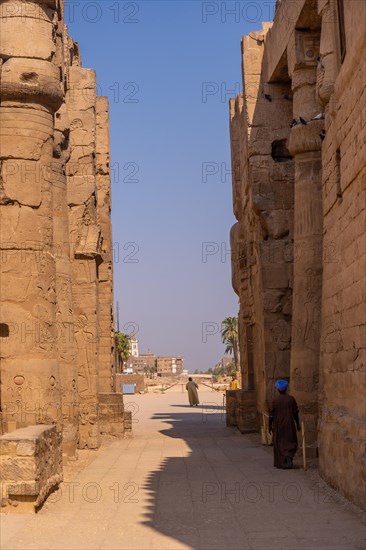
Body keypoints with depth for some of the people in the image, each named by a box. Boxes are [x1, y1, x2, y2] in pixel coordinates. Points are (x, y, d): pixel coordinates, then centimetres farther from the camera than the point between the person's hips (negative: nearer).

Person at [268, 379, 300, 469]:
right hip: (289, 425, 1)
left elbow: (271, 414, -6)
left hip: (278, 425, -1)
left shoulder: (275, 400, -8)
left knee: (279, 443, 10)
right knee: (290, 441, 15)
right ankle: (289, 455, -9)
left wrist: (270, 426, 3)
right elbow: (295, 413, -1)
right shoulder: (291, 399, -4)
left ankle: (280, 463, 7)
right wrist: (297, 424, 10)